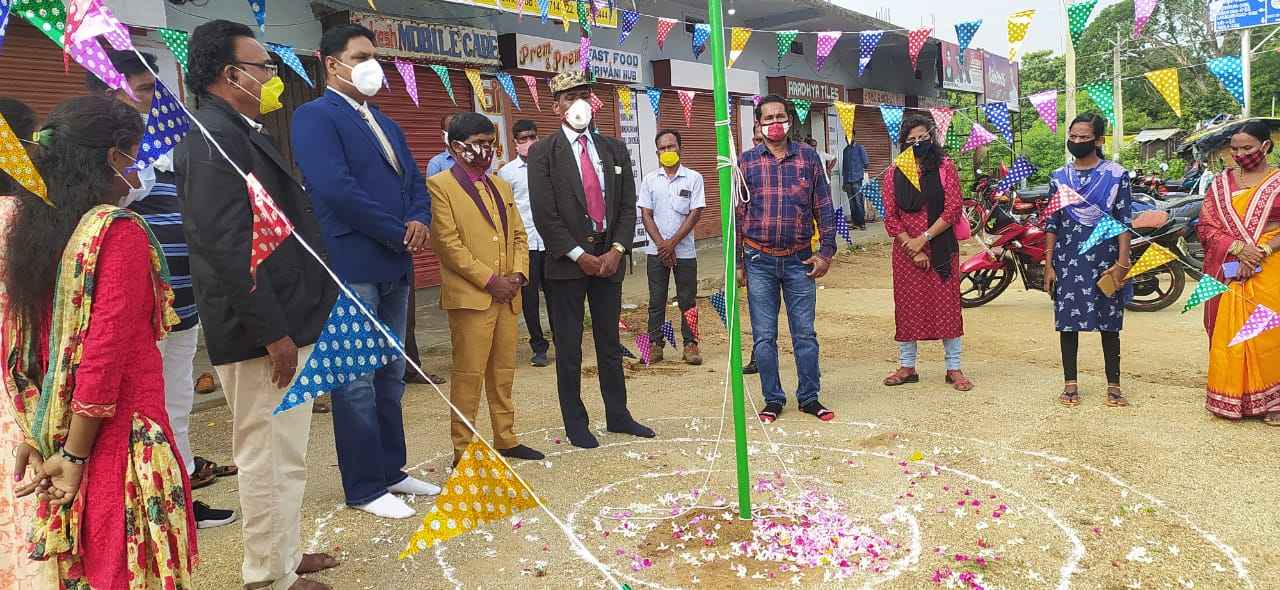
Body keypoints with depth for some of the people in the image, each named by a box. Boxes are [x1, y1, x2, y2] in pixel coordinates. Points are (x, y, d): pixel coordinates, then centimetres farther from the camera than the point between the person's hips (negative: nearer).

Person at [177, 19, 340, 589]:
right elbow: (223, 242, -23)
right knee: (271, 457, 0)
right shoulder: (215, 137, -16)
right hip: (265, 332, -11)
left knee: (278, 454, 20)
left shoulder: (236, 132, 16)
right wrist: (272, 330, -22)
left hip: (282, 323, 11)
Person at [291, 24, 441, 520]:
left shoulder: (384, 123, 20)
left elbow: (414, 181, 17)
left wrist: (419, 221, -5)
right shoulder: (314, 116, -7)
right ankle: (364, 488, 7)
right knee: (357, 381, -2)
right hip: (351, 268, -8)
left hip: (394, 267, 8)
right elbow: (336, 189, -19)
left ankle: (391, 470, 25)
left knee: (390, 376, 14)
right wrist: (400, 235, -14)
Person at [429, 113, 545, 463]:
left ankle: (505, 440, 23)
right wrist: (490, 280, -14)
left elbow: (518, 236, 18)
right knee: (469, 375, -3)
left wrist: (518, 275, 0)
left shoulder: (500, 186, 18)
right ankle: (463, 450, 6)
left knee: (503, 373, 12)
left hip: (506, 297, 7)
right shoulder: (440, 186, -4)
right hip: (470, 297, -6)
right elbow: (448, 243, -11)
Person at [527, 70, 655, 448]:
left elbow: (628, 205, 6)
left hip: (609, 258, 4)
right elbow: (544, 214, -10)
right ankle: (575, 424, 15)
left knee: (610, 343, 13)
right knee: (569, 349, 4)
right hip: (567, 261, -4)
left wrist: (617, 250, -7)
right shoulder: (543, 154, -4)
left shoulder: (614, 150, 9)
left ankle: (618, 415, 23)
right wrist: (579, 255, -12)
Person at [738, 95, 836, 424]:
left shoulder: (809, 158, 4)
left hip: (800, 260, 0)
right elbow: (737, 214, 4)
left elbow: (824, 208, 6)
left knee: (805, 333, 6)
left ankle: (809, 397, 19)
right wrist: (737, 262, 1)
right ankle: (773, 399, 17)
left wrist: (826, 251, -1)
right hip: (759, 261, 0)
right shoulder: (747, 162, 3)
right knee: (763, 336, 5)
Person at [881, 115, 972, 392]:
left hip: (941, 248, -2)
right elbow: (891, 217, 0)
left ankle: (954, 368, 10)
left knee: (947, 306, 1)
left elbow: (953, 210, -7)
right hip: (906, 250, 2)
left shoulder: (945, 167, 0)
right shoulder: (893, 174, 4)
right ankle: (907, 366, 18)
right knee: (907, 307, 7)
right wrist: (913, 251, -9)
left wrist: (924, 238, -14)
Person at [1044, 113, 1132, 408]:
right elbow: (1052, 223, 7)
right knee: (1067, 320, 4)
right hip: (1068, 259, 2)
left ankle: (1113, 385, 13)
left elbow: (1123, 221, -3)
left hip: (1104, 257, -2)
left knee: (1109, 322, 4)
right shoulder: (1059, 177, 7)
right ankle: (1070, 384, 13)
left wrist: (1122, 263, -10)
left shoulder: (1116, 175, 0)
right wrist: (1048, 265, 2)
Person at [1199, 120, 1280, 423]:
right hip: (1228, 271, 2)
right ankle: (1230, 399, 12)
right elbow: (1206, 226, 2)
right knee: (1228, 333, 2)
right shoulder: (1221, 183, 10)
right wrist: (1238, 247, -13)